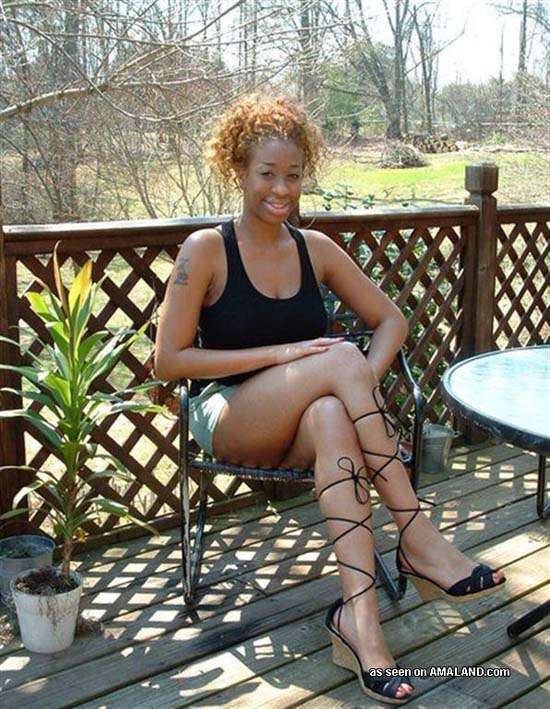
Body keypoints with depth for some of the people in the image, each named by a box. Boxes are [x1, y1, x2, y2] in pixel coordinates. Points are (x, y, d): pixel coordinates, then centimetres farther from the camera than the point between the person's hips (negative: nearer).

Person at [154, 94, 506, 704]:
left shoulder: (315, 249, 10)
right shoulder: (206, 250, -3)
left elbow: (390, 320, 13)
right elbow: (168, 361, -8)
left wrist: (370, 378, -11)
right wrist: (279, 353, -17)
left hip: (301, 433, 3)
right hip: (230, 424, -3)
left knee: (331, 418, -37)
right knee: (340, 358, -31)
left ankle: (358, 611, -42)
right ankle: (418, 539, -31)